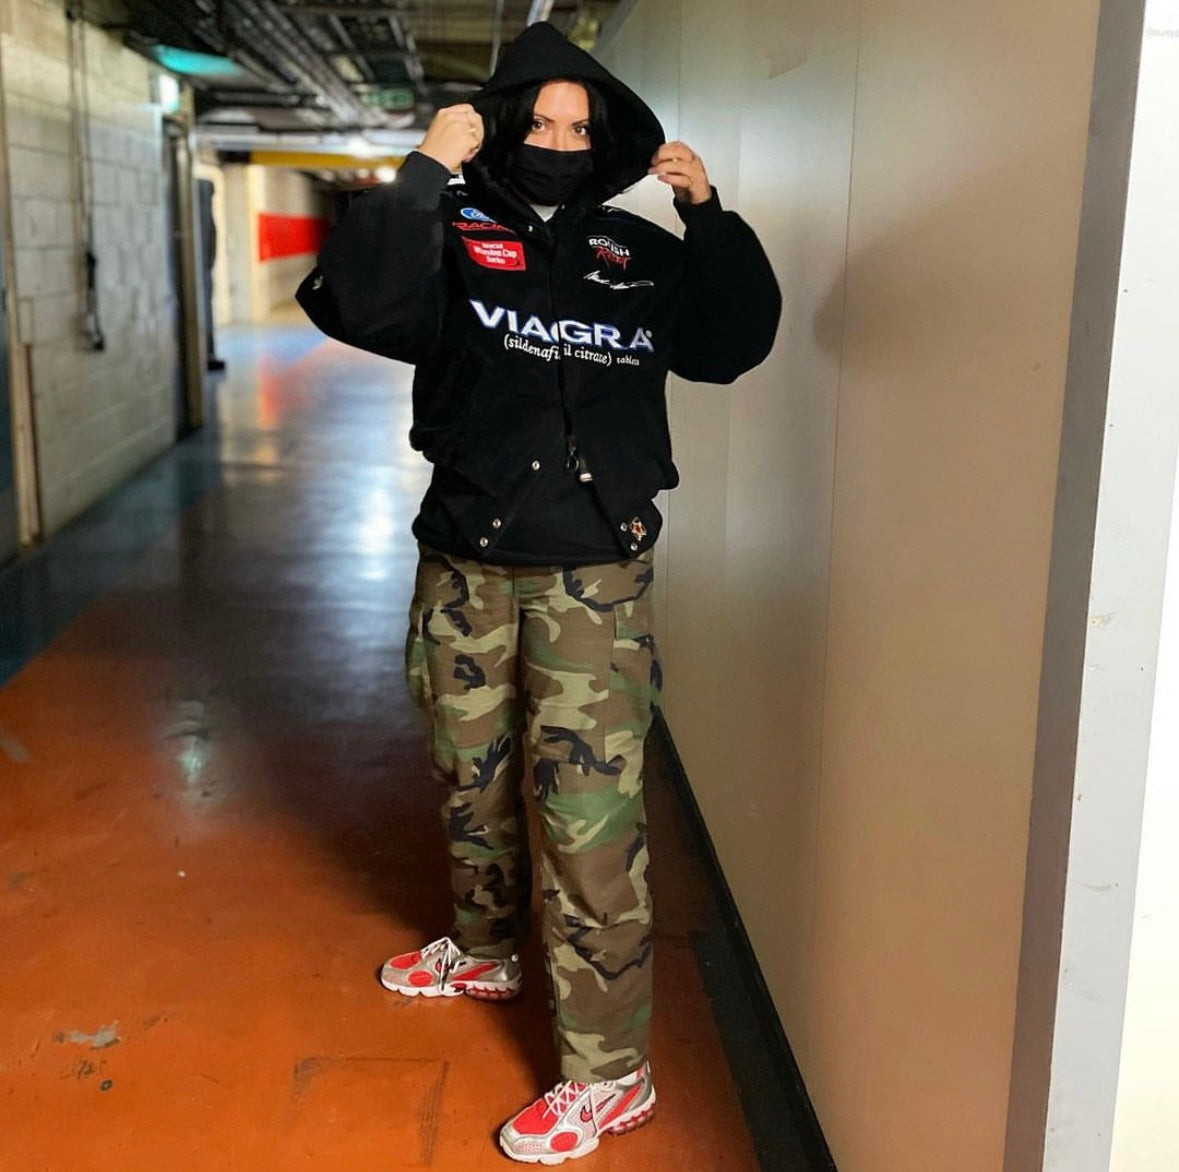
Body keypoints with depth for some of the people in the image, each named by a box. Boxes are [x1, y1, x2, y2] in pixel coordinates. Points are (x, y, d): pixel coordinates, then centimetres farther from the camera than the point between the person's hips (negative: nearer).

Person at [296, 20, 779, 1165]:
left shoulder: (637, 253, 7)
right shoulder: (449, 233, -1)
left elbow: (731, 344, 17)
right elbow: (353, 302, -19)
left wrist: (709, 214, 6)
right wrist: (424, 172, -20)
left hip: (594, 576, -1)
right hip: (465, 566, 2)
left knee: (589, 812, -6)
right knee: (470, 778, 19)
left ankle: (609, 1073, 7)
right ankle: (484, 949, 47)